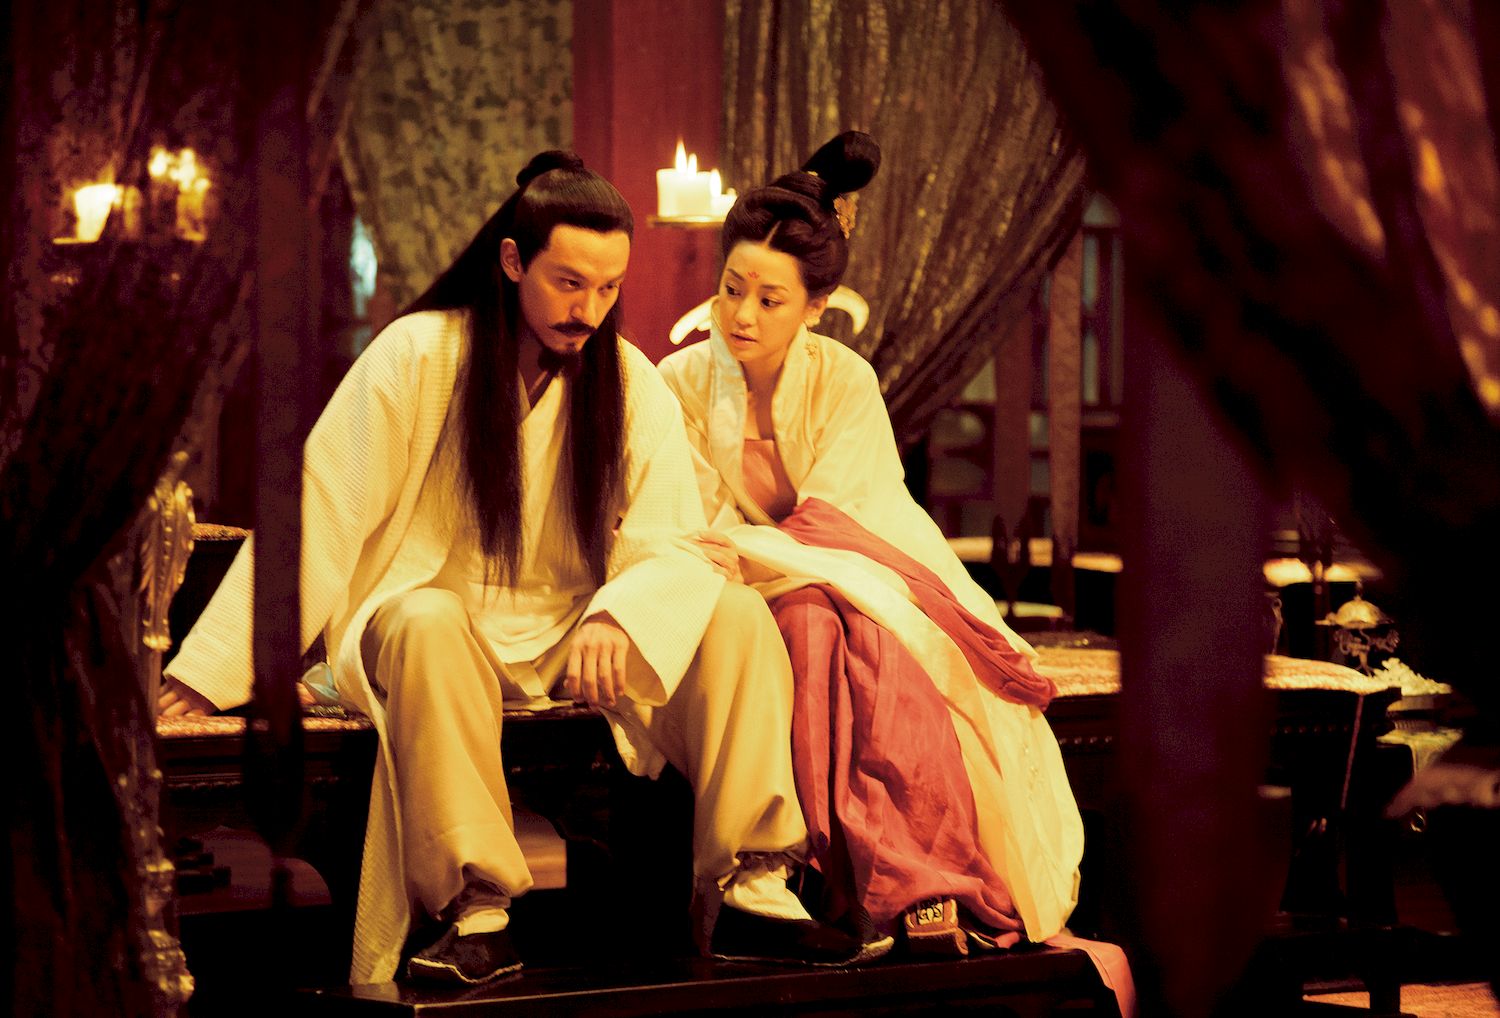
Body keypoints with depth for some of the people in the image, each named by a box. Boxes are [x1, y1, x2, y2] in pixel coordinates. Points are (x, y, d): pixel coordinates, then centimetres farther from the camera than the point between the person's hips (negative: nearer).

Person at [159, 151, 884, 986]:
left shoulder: (635, 385, 2)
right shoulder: (418, 355, -9)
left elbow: (676, 549, -4)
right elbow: (321, 515, -10)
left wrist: (616, 618, -28)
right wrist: (212, 670, -16)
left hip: (572, 640, 4)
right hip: (440, 625, -3)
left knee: (736, 616, -18)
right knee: (429, 625, -38)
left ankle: (752, 892, -20)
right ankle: (476, 914, -36)